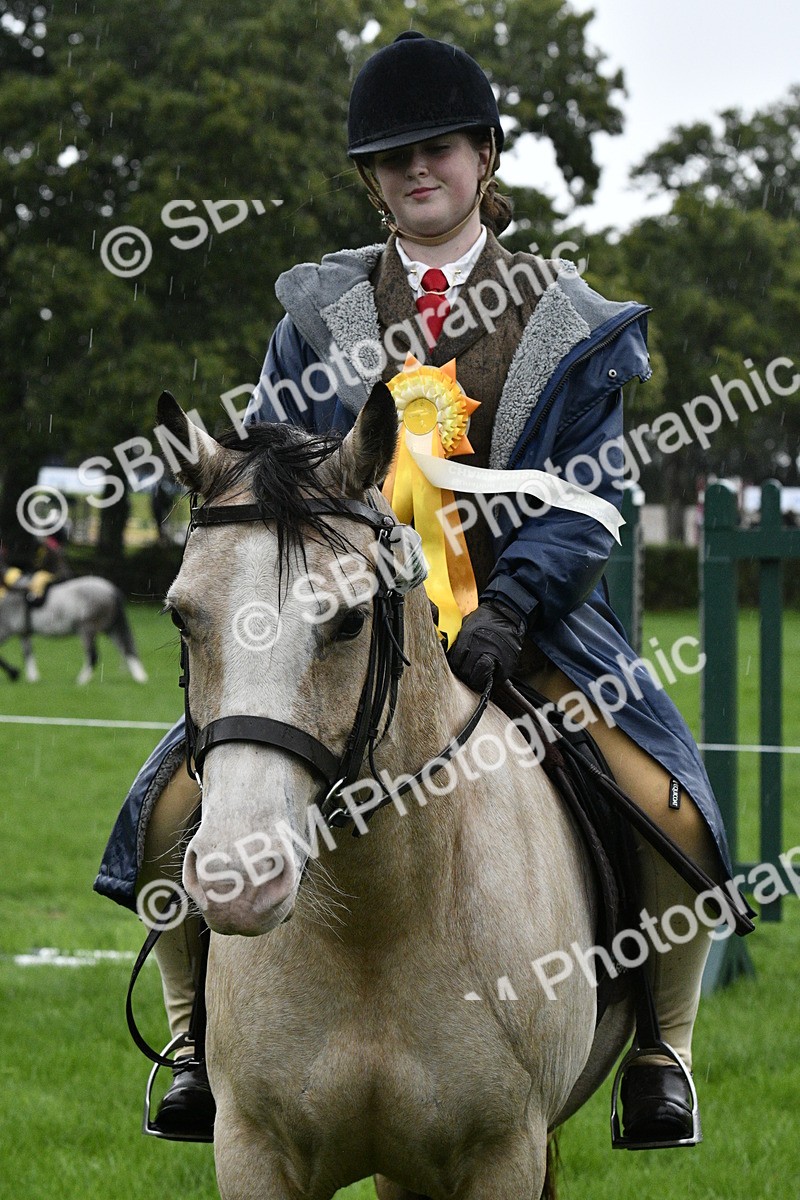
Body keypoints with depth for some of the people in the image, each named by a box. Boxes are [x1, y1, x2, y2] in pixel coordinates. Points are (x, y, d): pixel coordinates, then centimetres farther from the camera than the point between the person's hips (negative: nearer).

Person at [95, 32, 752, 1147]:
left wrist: (506, 613, -20)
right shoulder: (320, 311, 10)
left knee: (671, 810, -22)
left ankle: (661, 1053, 0)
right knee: (176, 801, -17)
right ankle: (202, 1037, 4)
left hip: (522, 608, -1)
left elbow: (587, 498, -3)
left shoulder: (570, 323, 4)